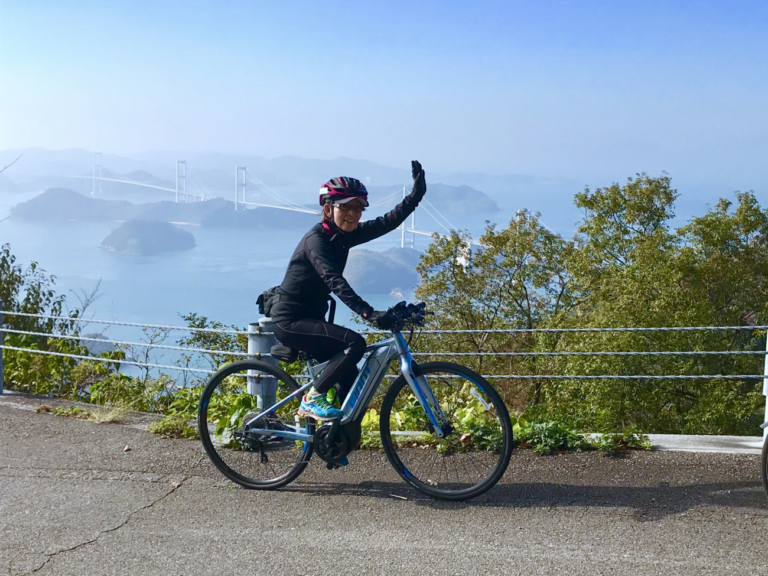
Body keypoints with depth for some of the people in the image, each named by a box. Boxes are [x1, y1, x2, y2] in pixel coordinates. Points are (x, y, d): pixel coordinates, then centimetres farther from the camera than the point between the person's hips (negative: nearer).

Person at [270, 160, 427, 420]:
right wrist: (369, 313, -45)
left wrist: (416, 194, -14)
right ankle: (313, 399, -13)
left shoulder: (344, 236, 4)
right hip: (291, 321, -9)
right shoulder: (316, 239, -20)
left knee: (351, 379, 5)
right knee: (355, 343, -25)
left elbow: (388, 222, -2)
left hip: (310, 318, 9)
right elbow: (335, 281, -34)